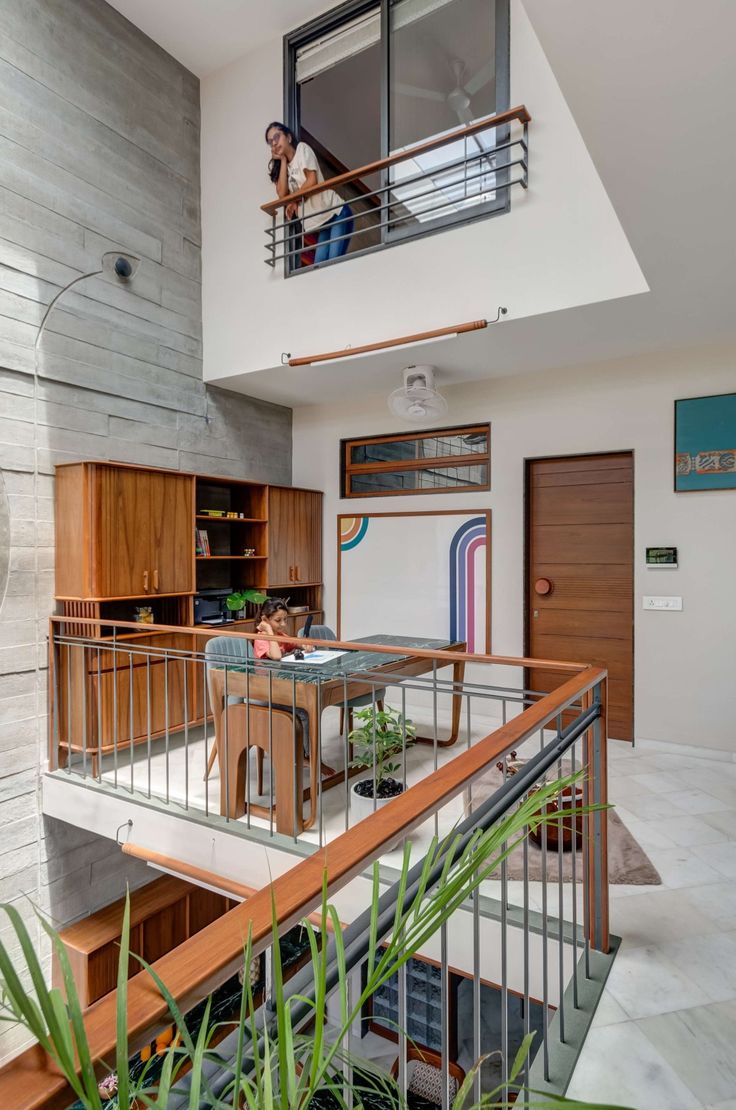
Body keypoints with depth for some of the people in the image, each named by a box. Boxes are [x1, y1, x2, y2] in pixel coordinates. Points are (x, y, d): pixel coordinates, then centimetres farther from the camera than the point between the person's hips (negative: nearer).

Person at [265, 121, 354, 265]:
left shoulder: (302, 148, 3)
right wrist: (283, 161, 3)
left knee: (334, 261, -22)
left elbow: (312, 180, -11)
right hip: (322, 222, 6)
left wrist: (294, 202, -3)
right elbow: (282, 193, 0)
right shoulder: (280, 166, 19)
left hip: (336, 213, -6)